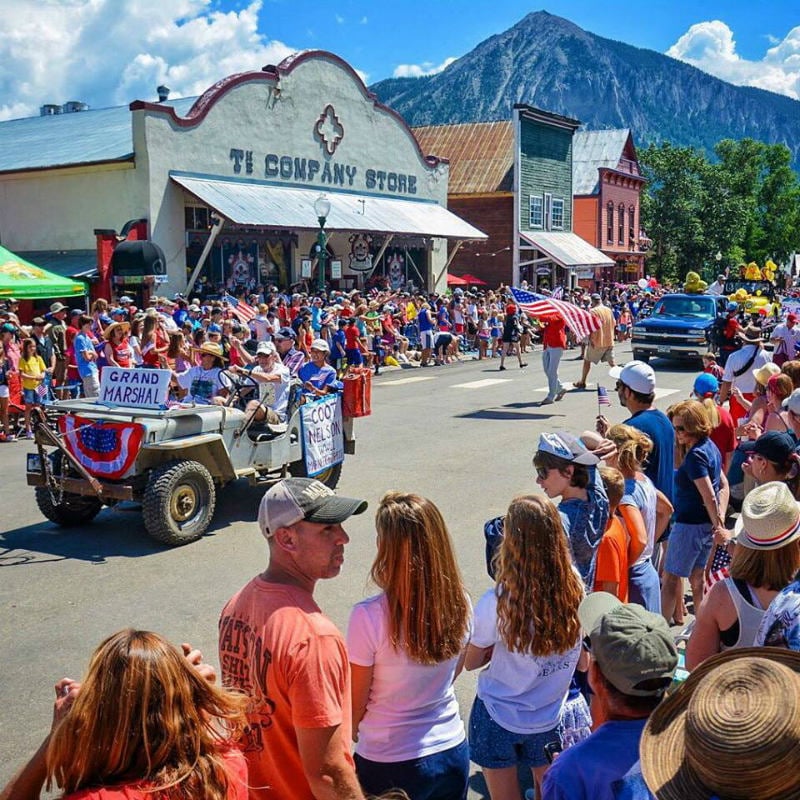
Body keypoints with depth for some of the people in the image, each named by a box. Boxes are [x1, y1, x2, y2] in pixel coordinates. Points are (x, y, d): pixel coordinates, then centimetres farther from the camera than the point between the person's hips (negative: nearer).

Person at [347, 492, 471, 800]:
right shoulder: (459, 604, -12)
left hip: (389, 765, -4)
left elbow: (355, 703, -12)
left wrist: (353, 730, 8)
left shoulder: (369, 616, -26)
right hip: (452, 751, 4)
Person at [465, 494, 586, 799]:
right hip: (550, 717, 3)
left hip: (498, 719, -3)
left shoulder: (497, 603, -28)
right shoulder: (575, 591, -17)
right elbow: (582, 661, -1)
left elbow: (471, 662, -11)